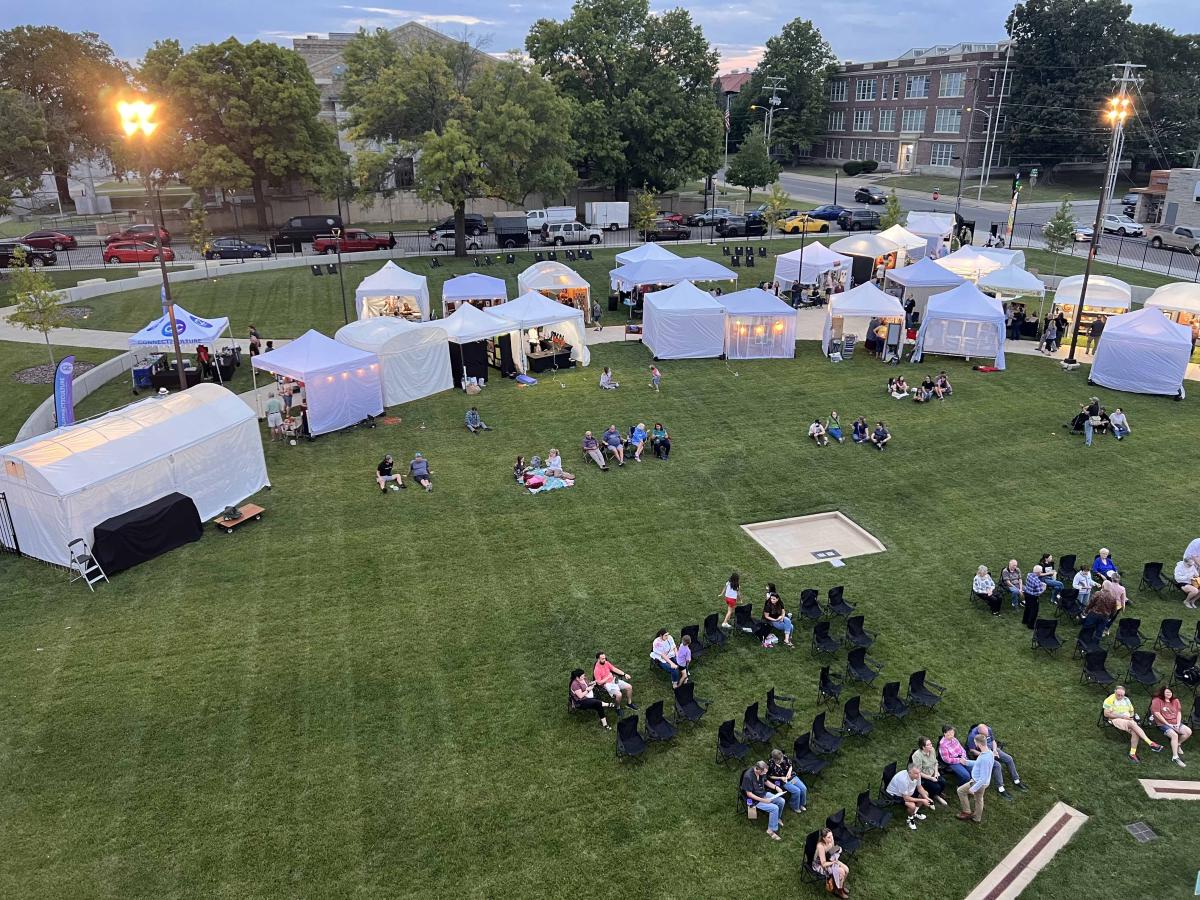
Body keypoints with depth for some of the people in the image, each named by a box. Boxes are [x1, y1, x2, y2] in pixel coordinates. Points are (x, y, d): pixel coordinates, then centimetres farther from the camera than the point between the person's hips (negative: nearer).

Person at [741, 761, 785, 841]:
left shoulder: (761, 772, -9)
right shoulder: (748, 777, -32)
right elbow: (749, 794, -23)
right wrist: (763, 800, -24)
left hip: (764, 793, 7)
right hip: (754, 799, -7)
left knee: (781, 801, -4)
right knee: (774, 808, -21)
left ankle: (776, 819, 22)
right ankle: (771, 830, -5)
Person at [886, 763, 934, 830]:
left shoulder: (917, 775, -19)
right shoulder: (903, 779, -40)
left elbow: (919, 787, 1)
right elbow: (906, 798, -31)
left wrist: (926, 798, -14)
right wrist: (922, 800, -25)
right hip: (895, 795, -8)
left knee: (926, 794, 6)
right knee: (912, 805, -29)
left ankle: (915, 813, 23)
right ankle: (910, 819, 4)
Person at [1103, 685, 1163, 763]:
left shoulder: (1126, 700, 19)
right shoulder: (1110, 700, -2)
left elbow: (1132, 712, 25)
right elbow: (1106, 714, -9)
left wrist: (1130, 716, 1)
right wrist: (1122, 716, -14)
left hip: (1128, 720, 6)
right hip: (1116, 720, -6)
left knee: (1135, 732, -28)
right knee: (1133, 724, -34)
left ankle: (1132, 753, -24)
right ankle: (1151, 743, -36)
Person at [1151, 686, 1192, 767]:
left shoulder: (1175, 701, 12)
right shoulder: (1157, 700, -8)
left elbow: (1179, 713, 9)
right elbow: (1157, 714, -13)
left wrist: (1178, 724, -6)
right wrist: (1168, 724, -14)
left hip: (1175, 723, 7)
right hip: (1163, 724, -7)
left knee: (1189, 732, -14)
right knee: (1174, 735, -30)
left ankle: (1177, 745, 14)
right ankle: (1175, 757, -24)